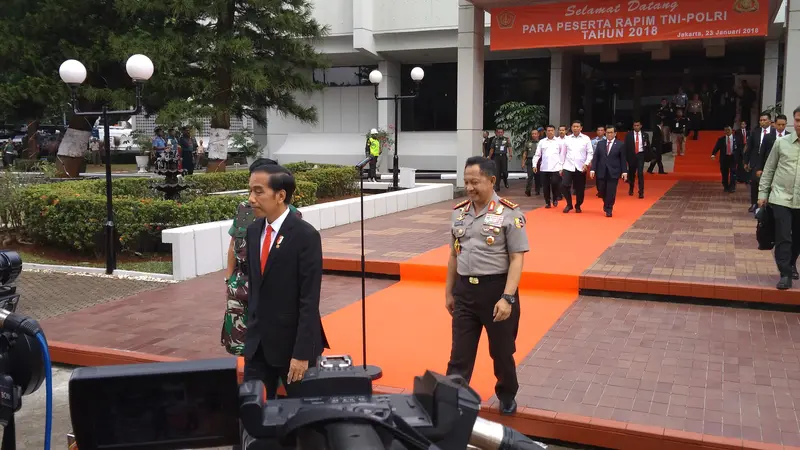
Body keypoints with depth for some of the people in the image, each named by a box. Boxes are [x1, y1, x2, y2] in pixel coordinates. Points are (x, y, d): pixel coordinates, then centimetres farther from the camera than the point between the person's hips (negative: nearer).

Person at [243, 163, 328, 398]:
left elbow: (310, 300, -18)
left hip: (293, 342, -5)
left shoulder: (305, 235, -16)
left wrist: (302, 352, -19)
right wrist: (252, 329, 13)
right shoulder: (253, 231, 5)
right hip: (258, 341, 6)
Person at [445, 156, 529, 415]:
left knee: (502, 351, 15)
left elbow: (517, 259, -12)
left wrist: (507, 298, -20)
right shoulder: (459, 213, 6)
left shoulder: (509, 214, -10)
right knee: (459, 355, 7)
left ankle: (507, 397, 39)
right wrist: (449, 292, 15)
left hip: (496, 289, -3)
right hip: (465, 290, 4)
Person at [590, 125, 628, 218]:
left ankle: (609, 210, 10)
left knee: (611, 192, -3)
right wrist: (593, 169, -4)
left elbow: (623, 159, 0)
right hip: (601, 172, 3)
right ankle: (607, 204, 35)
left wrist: (624, 171, -6)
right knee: (601, 190, 8)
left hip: (613, 172, -2)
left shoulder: (620, 145, 0)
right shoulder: (600, 143, 7)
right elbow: (595, 157, 5)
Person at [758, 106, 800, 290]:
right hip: (781, 198, -1)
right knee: (783, 238, -6)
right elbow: (769, 169, 6)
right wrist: (762, 193, 4)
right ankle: (785, 274, 0)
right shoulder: (781, 142, 0)